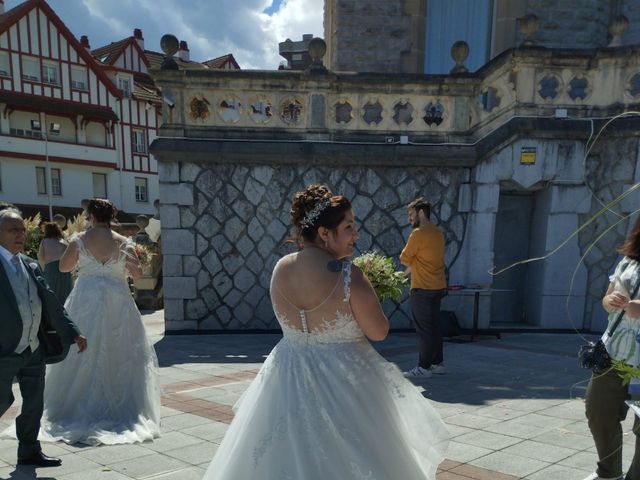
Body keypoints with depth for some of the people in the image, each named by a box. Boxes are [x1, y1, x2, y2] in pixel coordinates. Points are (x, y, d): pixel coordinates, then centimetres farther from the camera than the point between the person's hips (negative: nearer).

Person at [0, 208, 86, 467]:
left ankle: (29, 451, 26)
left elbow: (50, 301, 11)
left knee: (34, 403, 12)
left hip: (34, 349, 6)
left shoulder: (31, 265, 10)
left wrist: (73, 333, 8)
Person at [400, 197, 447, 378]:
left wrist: (411, 265, 11)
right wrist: (414, 266, 10)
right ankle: (438, 363, 22)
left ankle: (424, 367, 0)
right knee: (434, 326, 15)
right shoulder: (438, 233, 13)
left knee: (424, 329, -4)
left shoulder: (419, 233, -14)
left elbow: (404, 259, -7)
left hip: (423, 288, -9)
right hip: (438, 286, 9)